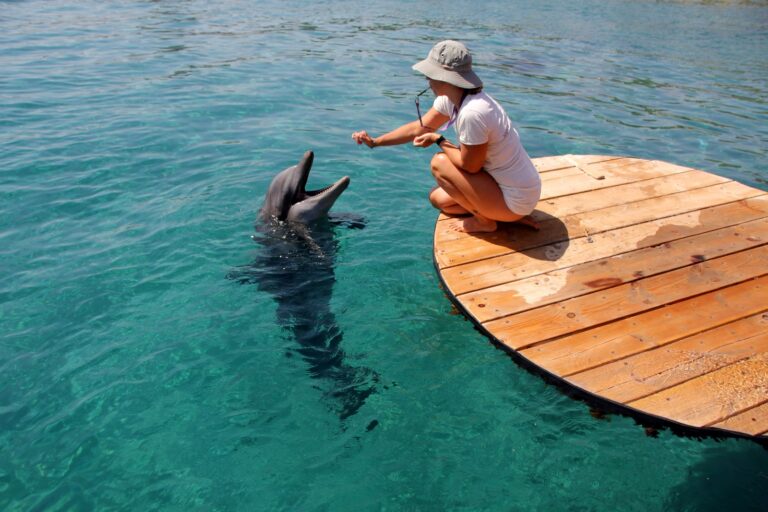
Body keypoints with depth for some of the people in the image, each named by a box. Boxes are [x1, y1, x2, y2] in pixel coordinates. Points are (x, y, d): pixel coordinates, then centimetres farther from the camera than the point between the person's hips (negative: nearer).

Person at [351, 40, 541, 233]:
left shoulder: (473, 113, -31)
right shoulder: (451, 98, -3)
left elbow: (469, 165, -20)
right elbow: (419, 127, 9)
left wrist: (438, 140, -7)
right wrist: (375, 141, 9)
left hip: (516, 199, -9)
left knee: (440, 163, -11)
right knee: (438, 198, 15)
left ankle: (485, 220, 2)